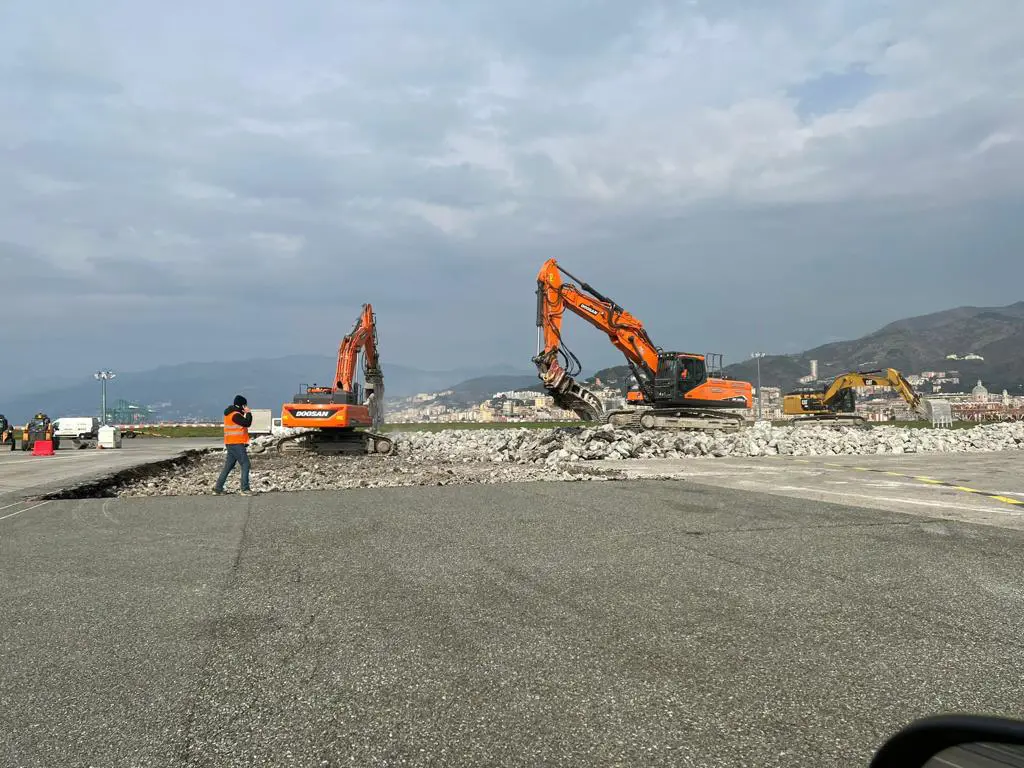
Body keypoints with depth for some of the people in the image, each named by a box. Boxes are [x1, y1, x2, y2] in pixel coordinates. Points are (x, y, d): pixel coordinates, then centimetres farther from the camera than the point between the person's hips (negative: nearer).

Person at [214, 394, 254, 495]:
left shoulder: (230, 413, 17)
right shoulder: (235, 415, -15)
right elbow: (247, 423, -20)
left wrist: (244, 414, 8)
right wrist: (248, 413, -9)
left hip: (231, 444, 10)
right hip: (236, 444, -10)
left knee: (228, 466, 14)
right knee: (245, 465, -9)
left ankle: (218, 488, 17)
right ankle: (244, 489, -12)